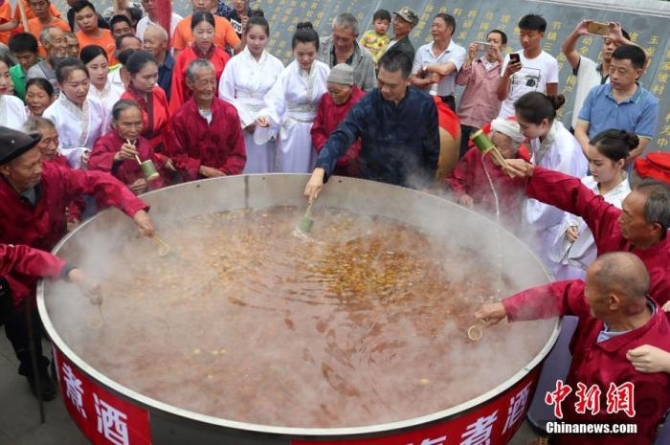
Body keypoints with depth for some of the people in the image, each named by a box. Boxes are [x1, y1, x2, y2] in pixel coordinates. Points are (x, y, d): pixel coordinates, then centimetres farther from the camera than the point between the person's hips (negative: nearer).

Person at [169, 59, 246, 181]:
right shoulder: (180, 117, -3)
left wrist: (224, 174, -11)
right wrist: (202, 169, -12)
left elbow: (238, 153, 3)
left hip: (226, 178, 1)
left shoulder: (230, 112, 0)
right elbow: (178, 156, 1)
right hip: (194, 179, -1)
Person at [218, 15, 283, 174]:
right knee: (240, 170, 1)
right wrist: (246, 121, -6)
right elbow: (226, 97, -1)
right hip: (240, 127, -1)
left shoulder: (276, 65, 3)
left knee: (264, 170, 5)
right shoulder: (234, 63, 0)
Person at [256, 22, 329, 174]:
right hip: (293, 131, -2)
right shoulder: (287, 74, -12)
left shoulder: (324, 70, -5)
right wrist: (266, 116, -38)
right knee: (292, 174, 7)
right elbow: (275, 103, -18)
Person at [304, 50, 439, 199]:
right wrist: (319, 171, -40)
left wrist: (424, 186, 4)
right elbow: (341, 137, -25)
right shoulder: (366, 105, -15)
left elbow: (432, 151, -1)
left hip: (412, 188, 1)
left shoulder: (425, 105, -11)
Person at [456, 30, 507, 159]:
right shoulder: (474, 63, 12)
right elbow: (460, 81, -4)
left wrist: (500, 59, -15)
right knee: (458, 157, 3)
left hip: (486, 124, -1)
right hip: (464, 119, 2)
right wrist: (470, 58, -15)